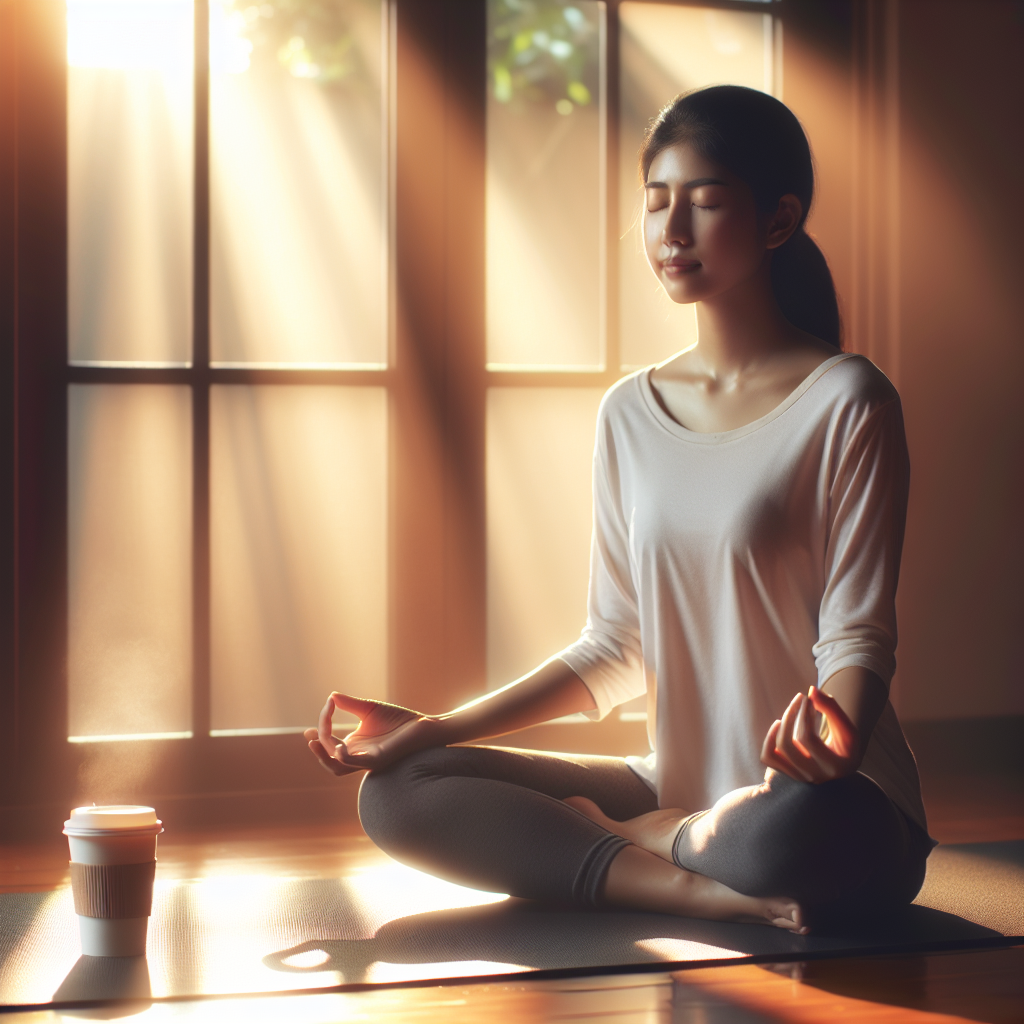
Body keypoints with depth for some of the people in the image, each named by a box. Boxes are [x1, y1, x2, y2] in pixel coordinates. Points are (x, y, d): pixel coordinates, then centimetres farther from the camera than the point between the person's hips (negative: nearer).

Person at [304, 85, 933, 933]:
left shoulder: (845, 402, -7)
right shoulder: (631, 413, 9)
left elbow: (857, 635, -10)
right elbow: (615, 649, 12)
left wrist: (836, 739, -33)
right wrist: (434, 730, 4)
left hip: (822, 802, -5)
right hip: (680, 785, 6)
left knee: (792, 836, -42)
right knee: (396, 793, -11)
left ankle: (588, 835, -10)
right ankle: (706, 890, -19)